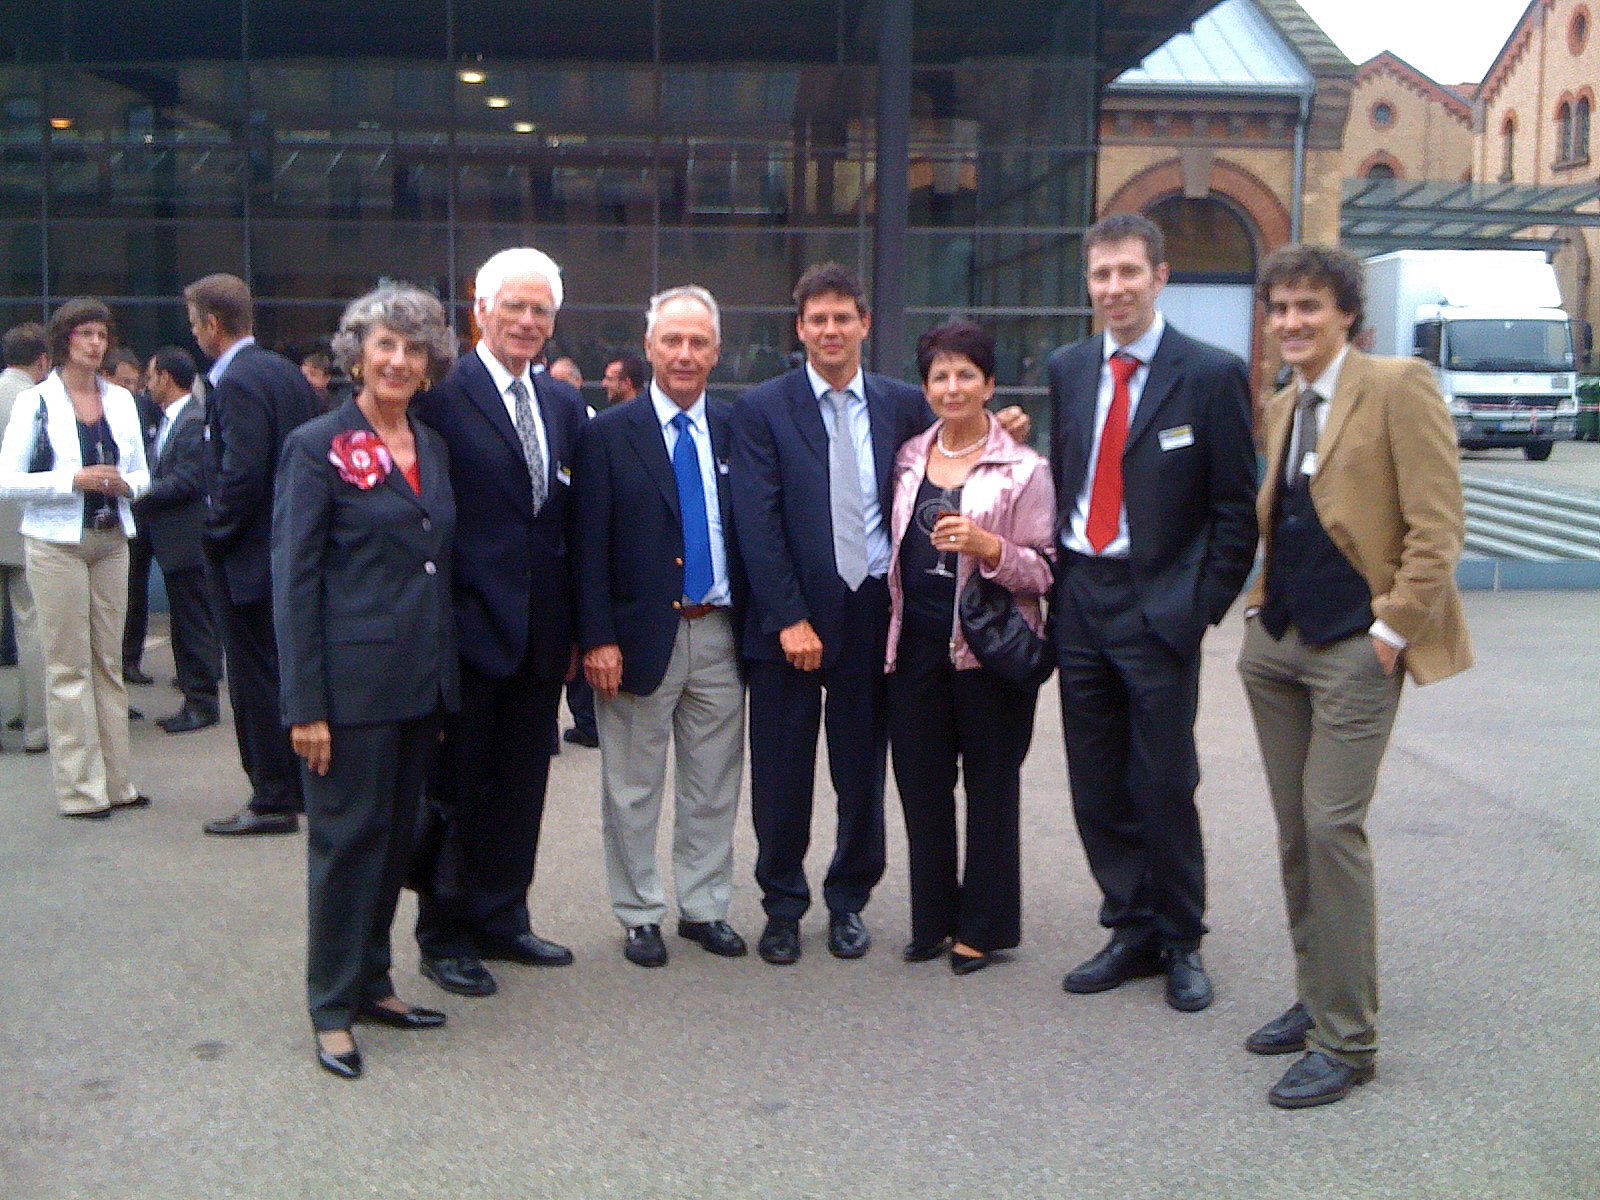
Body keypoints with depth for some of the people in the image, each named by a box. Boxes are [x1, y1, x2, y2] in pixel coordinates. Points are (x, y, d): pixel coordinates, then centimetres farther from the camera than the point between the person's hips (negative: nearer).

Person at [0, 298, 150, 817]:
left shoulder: (120, 399, 10)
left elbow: (142, 473, 15)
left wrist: (125, 483, -7)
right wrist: (73, 480, -18)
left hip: (111, 540, 5)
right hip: (58, 544, -5)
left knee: (109, 661, 9)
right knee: (69, 665, -1)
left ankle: (114, 779, 16)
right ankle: (80, 788, 5)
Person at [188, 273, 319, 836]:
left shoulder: (238, 382, -17)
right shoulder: (287, 372, 9)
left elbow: (240, 474, -24)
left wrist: (215, 534, -11)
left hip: (249, 555, -9)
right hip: (294, 545, 9)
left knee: (256, 677, 0)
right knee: (289, 672, 16)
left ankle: (273, 800, 7)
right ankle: (298, 785, 25)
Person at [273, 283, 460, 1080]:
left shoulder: (432, 446, 12)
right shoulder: (317, 447, -6)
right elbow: (293, 580, -10)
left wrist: (446, 680, 12)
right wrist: (305, 706, -15)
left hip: (424, 683, 6)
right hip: (353, 680, -6)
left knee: (396, 835, 13)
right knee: (347, 837, 1)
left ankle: (371, 981, 27)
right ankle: (333, 1008, 13)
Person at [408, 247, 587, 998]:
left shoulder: (563, 403, 10)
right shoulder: (440, 395, -9)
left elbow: (574, 520, 11)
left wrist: (575, 626, 8)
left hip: (541, 630, 6)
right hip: (470, 625, -6)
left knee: (521, 786, 15)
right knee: (455, 787, 7)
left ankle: (501, 918, 29)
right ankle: (444, 935, 21)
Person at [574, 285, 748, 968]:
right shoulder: (609, 435, -3)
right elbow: (589, 547, -6)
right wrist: (597, 638, -12)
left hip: (720, 633, 3)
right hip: (642, 636, -3)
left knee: (714, 788, 12)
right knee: (633, 790, 7)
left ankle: (705, 909, 26)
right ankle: (639, 916, 20)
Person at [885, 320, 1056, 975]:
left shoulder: (1023, 468, -4)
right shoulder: (907, 459, 9)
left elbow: (1044, 570, -6)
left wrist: (986, 546, -22)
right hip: (916, 644, 4)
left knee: (990, 786, 6)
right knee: (920, 784, 9)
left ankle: (983, 927, 19)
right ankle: (933, 919, 23)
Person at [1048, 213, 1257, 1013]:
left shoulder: (1211, 375, -6)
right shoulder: (1068, 369, 10)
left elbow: (1236, 508, -4)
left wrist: (1206, 607, -9)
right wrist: (1052, 581, 6)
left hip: (1158, 607, -5)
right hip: (1080, 600, 5)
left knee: (1165, 788, 2)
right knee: (1096, 788, 10)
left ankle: (1181, 943, 20)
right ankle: (1132, 932, 25)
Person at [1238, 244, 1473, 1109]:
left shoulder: (1399, 389, -8)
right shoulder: (1281, 409, 14)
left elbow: (1438, 528, -12)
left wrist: (1391, 629, -14)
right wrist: (1262, 604, 14)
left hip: (1355, 648, -7)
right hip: (1277, 645, 7)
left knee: (1332, 825, -10)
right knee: (1294, 830, 11)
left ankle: (1347, 1040, 1)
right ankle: (1317, 999, 25)